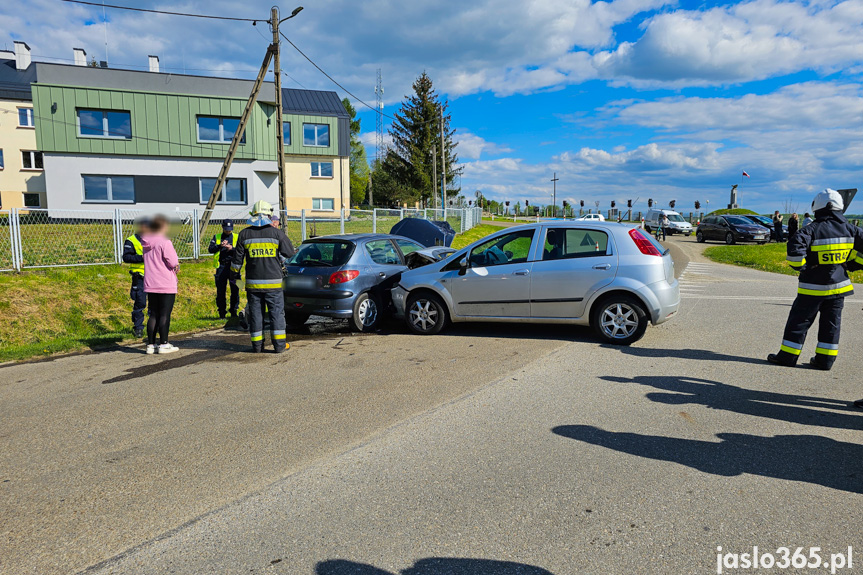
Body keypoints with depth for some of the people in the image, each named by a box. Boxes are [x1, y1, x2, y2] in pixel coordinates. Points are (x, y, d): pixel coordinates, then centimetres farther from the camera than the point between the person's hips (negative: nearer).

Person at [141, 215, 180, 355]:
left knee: (153, 314, 11)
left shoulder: (146, 243, 9)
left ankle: (151, 345, 13)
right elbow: (173, 262, -18)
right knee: (165, 315, 0)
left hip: (150, 285, 7)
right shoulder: (165, 242, -13)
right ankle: (163, 344, 3)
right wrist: (176, 266, 6)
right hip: (166, 285, -7)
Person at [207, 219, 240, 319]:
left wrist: (232, 248, -18)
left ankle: (234, 311, 8)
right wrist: (220, 246, -17)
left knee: (235, 290, -2)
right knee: (221, 290, 2)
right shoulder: (216, 237, 13)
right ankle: (222, 313, 10)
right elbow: (210, 249, 0)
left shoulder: (237, 237, 12)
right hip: (221, 267, 1)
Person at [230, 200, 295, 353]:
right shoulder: (276, 233, -5)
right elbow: (289, 252, 2)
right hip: (273, 282, -2)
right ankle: (279, 344, 7)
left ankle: (257, 345, 14)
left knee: (255, 312, 9)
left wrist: (234, 269, 26)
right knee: (277, 312, 5)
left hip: (253, 283, 2)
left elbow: (238, 259, 5)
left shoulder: (245, 234, 0)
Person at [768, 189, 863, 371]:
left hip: (813, 287, -4)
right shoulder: (848, 229, 3)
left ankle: (788, 356, 9)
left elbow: (795, 245, -27)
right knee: (831, 323, 12)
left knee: (799, 321, 4)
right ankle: (825, 359, 16)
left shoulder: (813, 229, -13)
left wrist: (801, 266, -13)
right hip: (838, 285, 5)